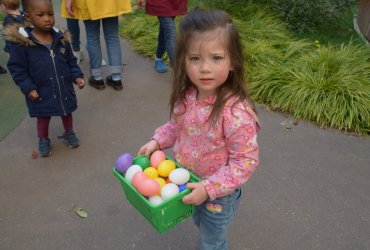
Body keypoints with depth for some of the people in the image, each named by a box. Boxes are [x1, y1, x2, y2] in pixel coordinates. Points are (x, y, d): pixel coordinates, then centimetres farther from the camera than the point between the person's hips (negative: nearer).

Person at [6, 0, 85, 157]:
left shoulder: (61, 38, -6)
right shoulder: (21, 42, -17)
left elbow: (71, 61, 5)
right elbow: (16, 68, -11)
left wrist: (77, 76, -7)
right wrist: (28, 88, -17)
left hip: (64, 89, 3)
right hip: (41, 93, -3)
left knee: (67, 113, 22)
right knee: (43, 118, 17)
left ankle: (69, 133, 47)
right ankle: (43, 140, 41)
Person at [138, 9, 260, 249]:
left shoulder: (235, 111, -35)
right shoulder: (186, 95, -14)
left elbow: (246, 161, -26)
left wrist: (208, 189, -28)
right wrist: (157, 141, -8)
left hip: (218, 194, -6)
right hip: (188, 185, 6)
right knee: (201, 224, 34)